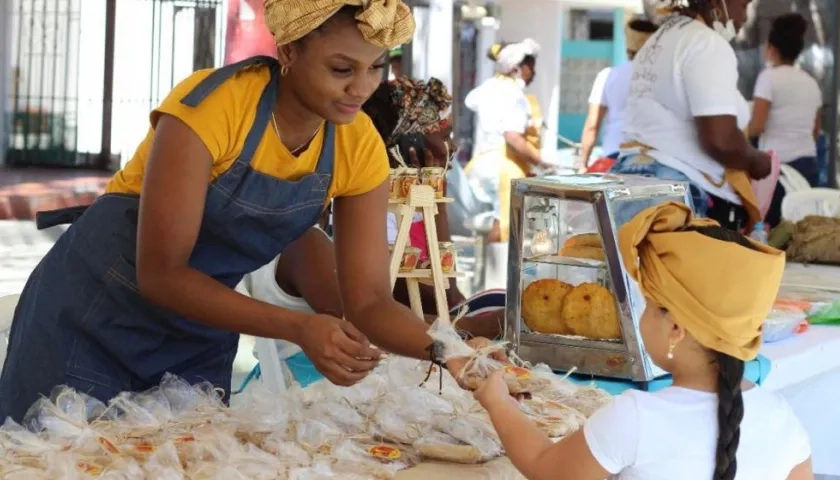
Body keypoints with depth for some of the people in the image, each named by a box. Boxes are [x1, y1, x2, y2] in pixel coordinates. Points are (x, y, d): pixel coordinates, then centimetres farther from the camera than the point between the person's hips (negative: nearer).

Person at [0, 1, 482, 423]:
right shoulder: (210, 106, -28)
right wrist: (299, 328, -37)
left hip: (198, 334, 5)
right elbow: (160, 274, -28)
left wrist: (441, 348, -31)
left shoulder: (360, 148, -13)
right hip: (94, 314, -4)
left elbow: (369, 300, -11)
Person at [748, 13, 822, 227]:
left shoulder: (769, 76, -5)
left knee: (770, 226, -6)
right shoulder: (811, 82, 13)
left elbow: (756, 128, -10)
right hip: (809, 165, 6)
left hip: (778, 166, -6)